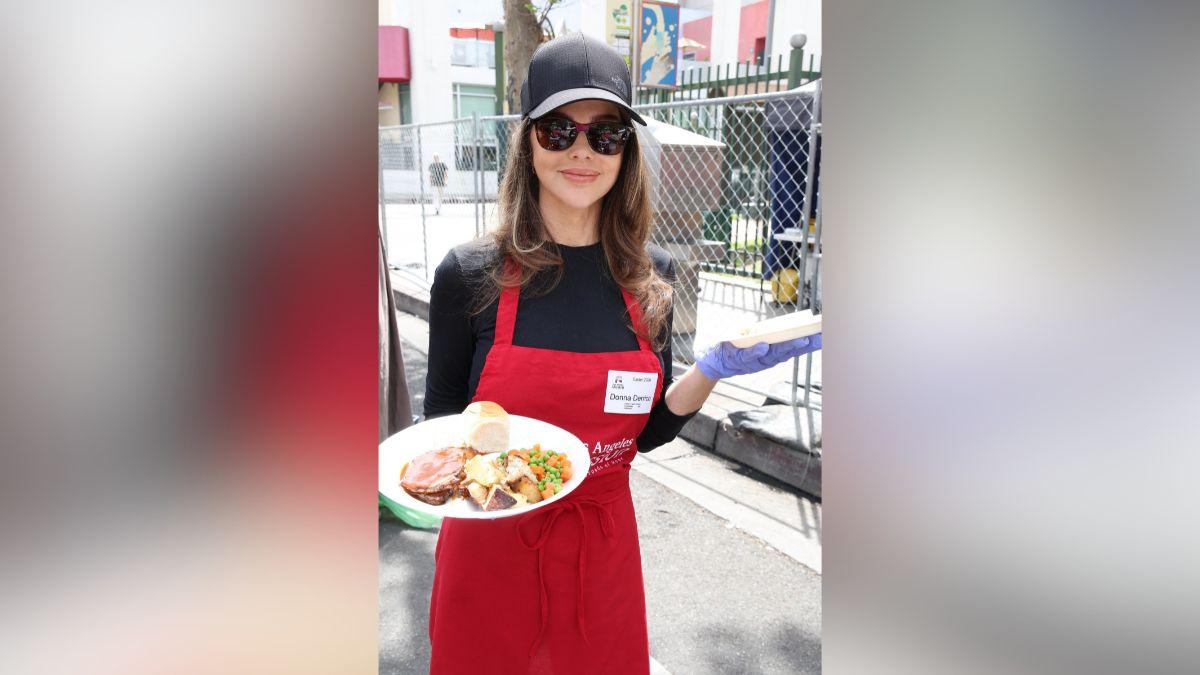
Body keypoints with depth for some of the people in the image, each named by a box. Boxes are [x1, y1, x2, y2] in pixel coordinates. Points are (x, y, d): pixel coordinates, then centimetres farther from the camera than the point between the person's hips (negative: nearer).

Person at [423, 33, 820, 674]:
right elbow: (440, 421, -2)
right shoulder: (470, 273, -14)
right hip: (488, 547, -2)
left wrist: (709, 370, -13)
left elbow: (645, 431, 3)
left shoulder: (650, 276, -5)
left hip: (604, 546, 3)